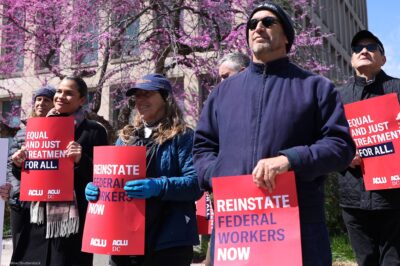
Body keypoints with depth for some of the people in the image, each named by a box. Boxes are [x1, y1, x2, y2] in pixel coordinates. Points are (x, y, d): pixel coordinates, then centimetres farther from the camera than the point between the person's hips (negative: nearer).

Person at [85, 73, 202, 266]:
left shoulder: (182, 136, -2)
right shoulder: (126, 136, 16)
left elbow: (195, 183, -13)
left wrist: (159, 186, -29)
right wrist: (96, 188, -5)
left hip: (168, 240, -5)